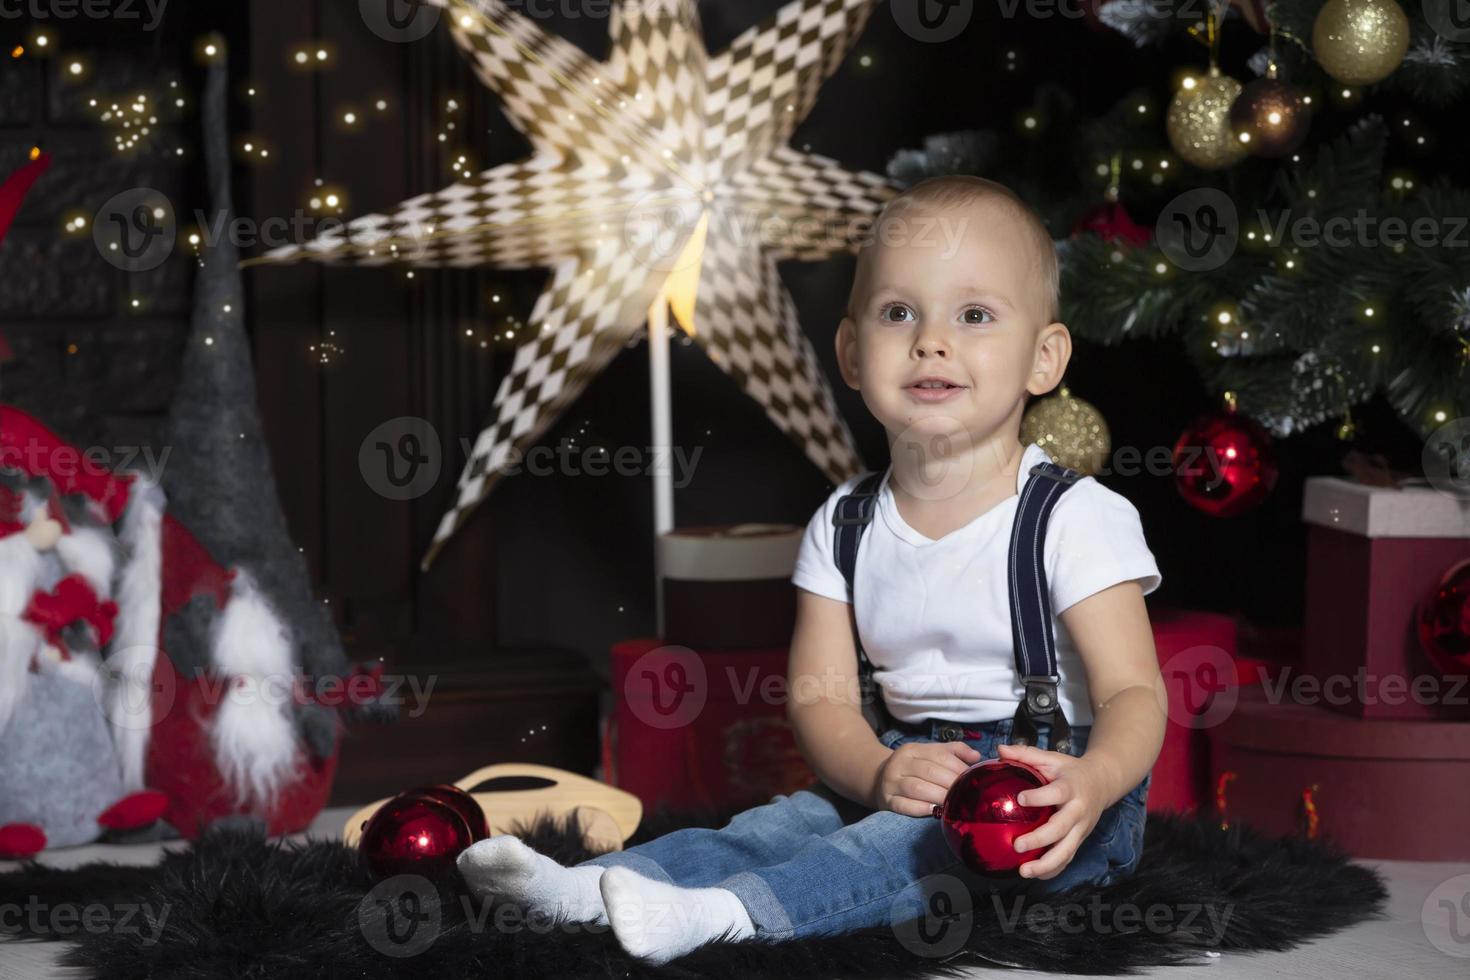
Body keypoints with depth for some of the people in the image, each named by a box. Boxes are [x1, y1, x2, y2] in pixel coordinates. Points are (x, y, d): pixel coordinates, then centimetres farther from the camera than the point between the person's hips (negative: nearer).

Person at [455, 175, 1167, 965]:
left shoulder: (1079, 518, -10)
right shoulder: (844, 528, 5)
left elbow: (1133, 693, -18)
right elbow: (818, 695, 0)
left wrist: (1093, 781, -42)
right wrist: (881, 774, -24)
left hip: (1052, 792, -5)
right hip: (916, 765, 6)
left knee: (939, 833, -34)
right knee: (797, 818, -21)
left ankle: (726, 914, -54)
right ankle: (585, 887, -37)